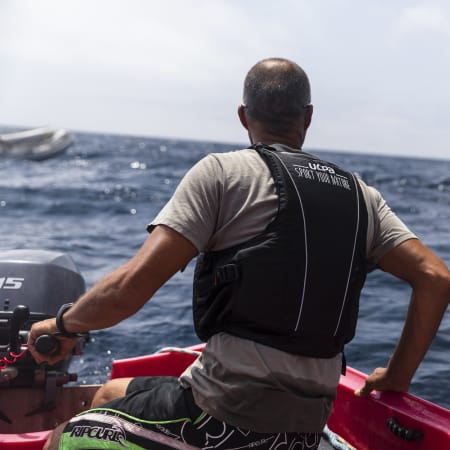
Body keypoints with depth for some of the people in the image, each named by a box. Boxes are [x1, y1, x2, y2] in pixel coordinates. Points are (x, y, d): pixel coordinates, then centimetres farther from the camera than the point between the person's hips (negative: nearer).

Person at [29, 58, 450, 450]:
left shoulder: (222, 172, -7)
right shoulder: (361, 196, 9)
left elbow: (132, 287, -15)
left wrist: (63, 323, 3)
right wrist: (396, 378, 13)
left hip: (222, 412, -7)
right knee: (110, 395, 27)